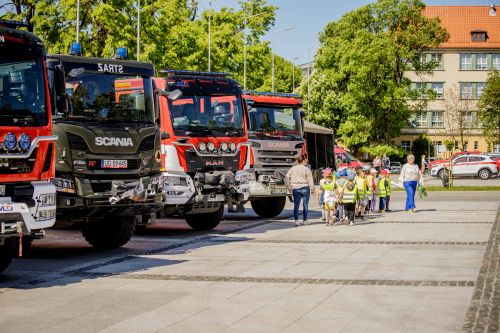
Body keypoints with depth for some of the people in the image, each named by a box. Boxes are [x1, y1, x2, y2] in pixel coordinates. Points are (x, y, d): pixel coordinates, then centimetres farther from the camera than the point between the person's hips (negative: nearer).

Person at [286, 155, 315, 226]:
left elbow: (287, 177, 5)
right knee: (305, 205, 9)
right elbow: (310, 180, -7)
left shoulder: (292, 168, 7)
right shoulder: (306, 169, -6)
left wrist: (289, 187, 8)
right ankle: (304, 220, 17)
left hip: (295, 189, 3)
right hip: (304, 188, -3)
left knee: (296, 205, 2)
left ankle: (296, 220, -10)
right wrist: (312, 189, -3)